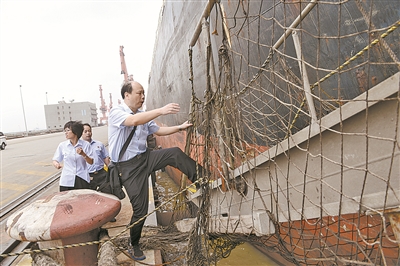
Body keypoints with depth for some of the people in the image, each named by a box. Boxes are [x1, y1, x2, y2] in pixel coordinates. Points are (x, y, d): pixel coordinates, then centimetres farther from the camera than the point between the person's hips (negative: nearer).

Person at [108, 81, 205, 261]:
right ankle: (133, 246, 22)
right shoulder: (116, 112, -13)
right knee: (140, 208, -1)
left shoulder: (143, 115, 8)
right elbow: (133, 121, -35)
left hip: (145, 158, 6)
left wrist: (180, 127, 8)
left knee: (175, 153, -16)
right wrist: (161, 111, -43)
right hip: (129, 166, -6)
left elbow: (158, 131, 19)